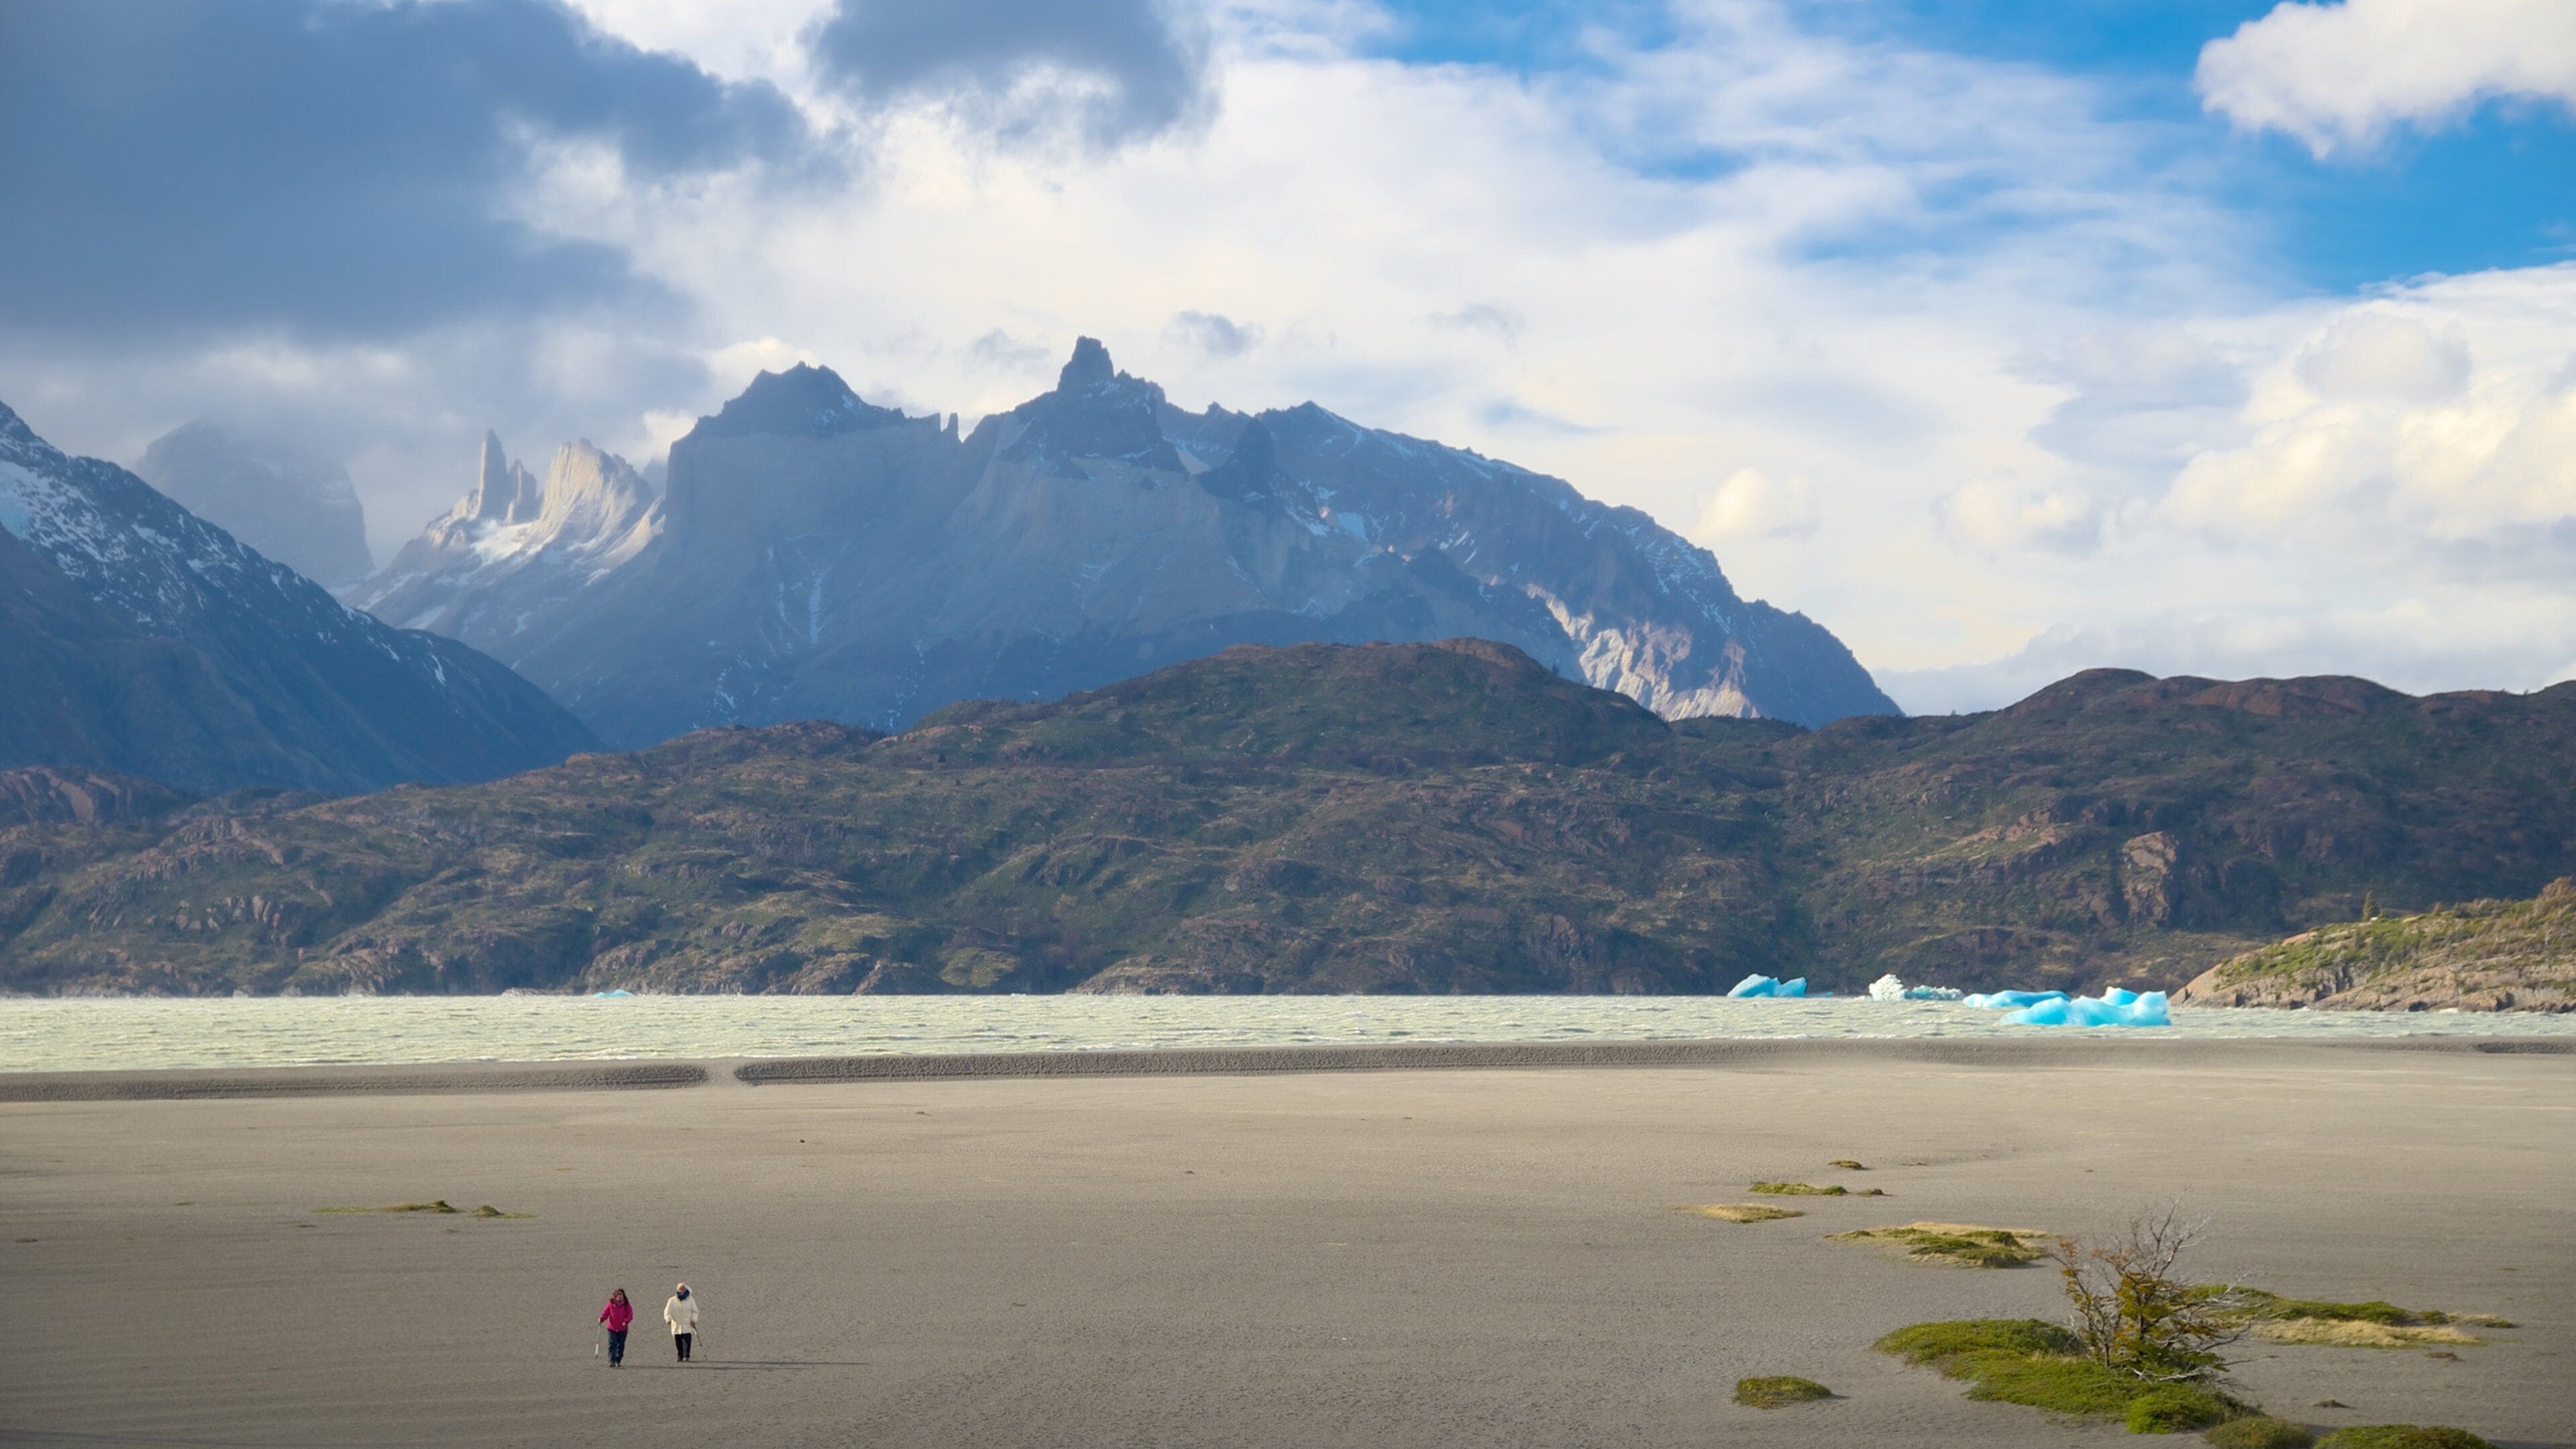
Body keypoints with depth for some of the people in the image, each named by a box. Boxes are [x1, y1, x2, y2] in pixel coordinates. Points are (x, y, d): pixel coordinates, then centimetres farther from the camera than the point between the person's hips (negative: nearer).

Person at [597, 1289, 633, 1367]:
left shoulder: (626, 1306, 1)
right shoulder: (611, 1305, 0)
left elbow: (630, 1315, -4)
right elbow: (605, 1312, 1)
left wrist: (626, 1321, -23)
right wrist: (601, 1319, -19)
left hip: (622, 1329, 1)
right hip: (612, 1328, -1)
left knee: (621, 1346, 7)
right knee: (612, 1344, -12)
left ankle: (618, 1361, 19)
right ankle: (612, 1361, -14)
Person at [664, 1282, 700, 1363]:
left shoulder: (690, 1300, 7)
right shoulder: (672, 1301, 5)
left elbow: (695, 1311, 10)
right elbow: (667, 1311, 1)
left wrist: (693, 1320, -6)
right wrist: (668, 1319, -16)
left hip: (687, 1326, -1)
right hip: (676, 1326, 1)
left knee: (686, 1342, -11)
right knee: (678, 1343, 2)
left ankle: (686, 1357, -10)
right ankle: (680, 1357, 12)